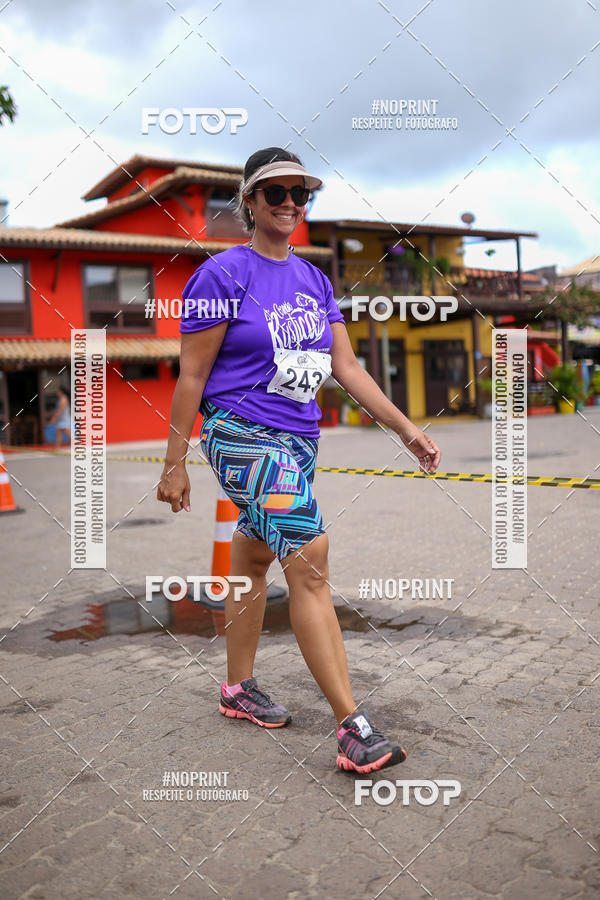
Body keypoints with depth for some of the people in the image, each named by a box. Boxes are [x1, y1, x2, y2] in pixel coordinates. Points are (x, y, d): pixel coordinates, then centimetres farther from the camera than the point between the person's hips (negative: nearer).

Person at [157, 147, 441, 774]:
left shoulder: (314, 280, 14)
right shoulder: (224, 274, -6)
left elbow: (347, 367, 12)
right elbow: (191, 375, -7)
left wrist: (407, 429, 7)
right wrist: (175, 462, -7)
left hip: (298, 440, 7)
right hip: (244, 437, -7)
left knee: (253, 562, 16)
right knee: (310, 565, -16)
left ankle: (238, 689, 31)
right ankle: (353, 728, -12)